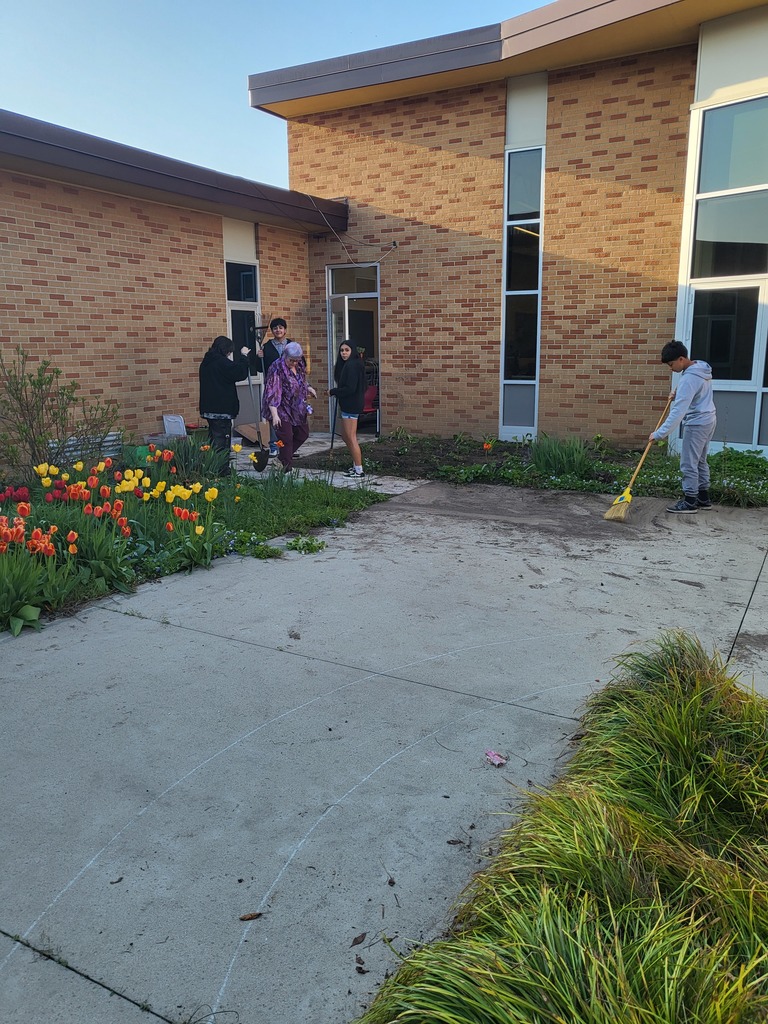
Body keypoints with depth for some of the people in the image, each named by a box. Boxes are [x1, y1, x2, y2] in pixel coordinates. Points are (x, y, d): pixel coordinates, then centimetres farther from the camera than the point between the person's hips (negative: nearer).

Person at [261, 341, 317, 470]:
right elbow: (272, 393, -25)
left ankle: (283, 456, 31)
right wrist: (274, 415, -31)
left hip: (297, 408, 8)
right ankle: (286, 467, 2)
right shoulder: (277, 369, -21)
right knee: (286, 438, -9)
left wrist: (308, 388, 3)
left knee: (303, 434, 15)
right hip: (281, 410, -8)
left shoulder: (299, 365, 2)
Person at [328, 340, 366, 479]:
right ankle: (356, 465, 27)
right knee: (345, 436, 18)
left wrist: (333, 391, -11)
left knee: (351, 438, -5)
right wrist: (337, 393, 2)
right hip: (348, 405, 10)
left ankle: (359, 471, 0)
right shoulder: (347, 365, 15)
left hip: (351, 405, -10)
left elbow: (350, 388, -22)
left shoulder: (352, 366, -17)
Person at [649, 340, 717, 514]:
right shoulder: (702, 368, 5)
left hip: (697, 424, -10)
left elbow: (678, 411, -29)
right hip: (708, 420, 10)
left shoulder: (689, 378, -25)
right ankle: (703, 498, 24)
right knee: (700, 461, 17)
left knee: (688, 464, -2)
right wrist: (678, 394, 8)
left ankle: (690, 502, 5)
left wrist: (660, 433, -29)